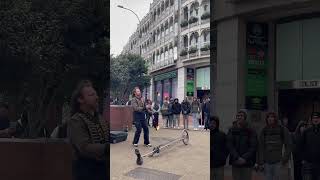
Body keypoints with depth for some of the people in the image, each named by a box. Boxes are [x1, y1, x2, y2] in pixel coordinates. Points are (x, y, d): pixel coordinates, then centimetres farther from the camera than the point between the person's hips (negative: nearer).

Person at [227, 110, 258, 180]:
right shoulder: (232, 130, 5)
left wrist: (245, 158, -15)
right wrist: (237, 158, -13)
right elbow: (229, 145, -2)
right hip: (235, 162, 1)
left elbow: (253, 147, -4)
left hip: (247, 162, -1)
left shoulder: (251, 131, 1)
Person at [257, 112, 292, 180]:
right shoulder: (264, 130, 6)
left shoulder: (282, 130, 1)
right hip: (267, 162, 2)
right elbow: (261, 148, 4)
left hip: (277, 161, -2)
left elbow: (288, 146, 3)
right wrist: (260, 162, -1)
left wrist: (285, 159, -5)